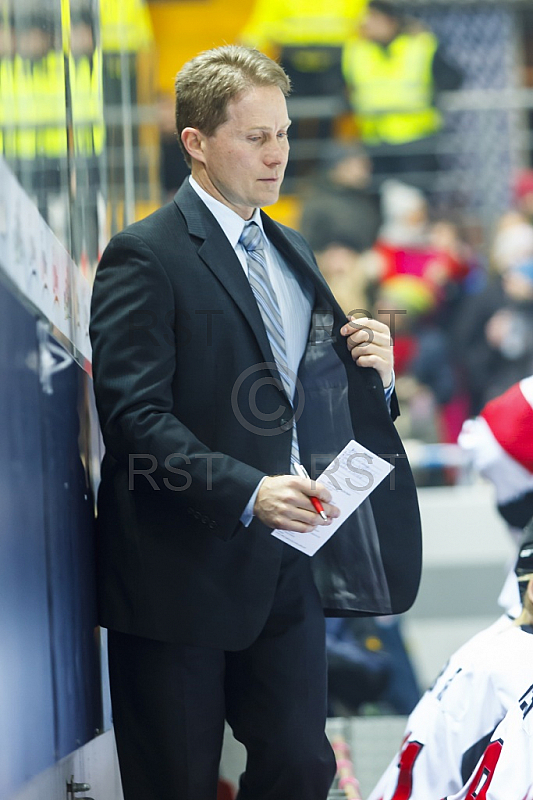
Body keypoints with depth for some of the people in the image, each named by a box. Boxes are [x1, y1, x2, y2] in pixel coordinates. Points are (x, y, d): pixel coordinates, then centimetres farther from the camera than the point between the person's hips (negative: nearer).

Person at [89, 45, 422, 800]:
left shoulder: (290, 251, 17)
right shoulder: (145, 257, -9)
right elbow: (134, 416, -18)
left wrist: (368, 368, 0)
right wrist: (247, 494, -28)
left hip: (288, 566, 7)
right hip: (183, 569, -7)